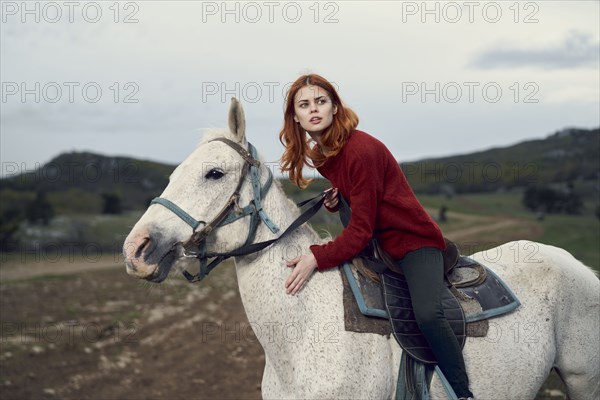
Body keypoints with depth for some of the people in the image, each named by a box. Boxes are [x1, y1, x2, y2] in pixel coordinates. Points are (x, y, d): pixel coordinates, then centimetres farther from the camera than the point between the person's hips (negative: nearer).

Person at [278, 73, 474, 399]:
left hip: (412, 241, -9)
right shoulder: (319, 153, 3)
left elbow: (361, 229, -24)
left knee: (427, 314, -31)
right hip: (374, 245, 9)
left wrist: (318, 258, -33)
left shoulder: (361, 150, -23)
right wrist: (333, 201, -2)